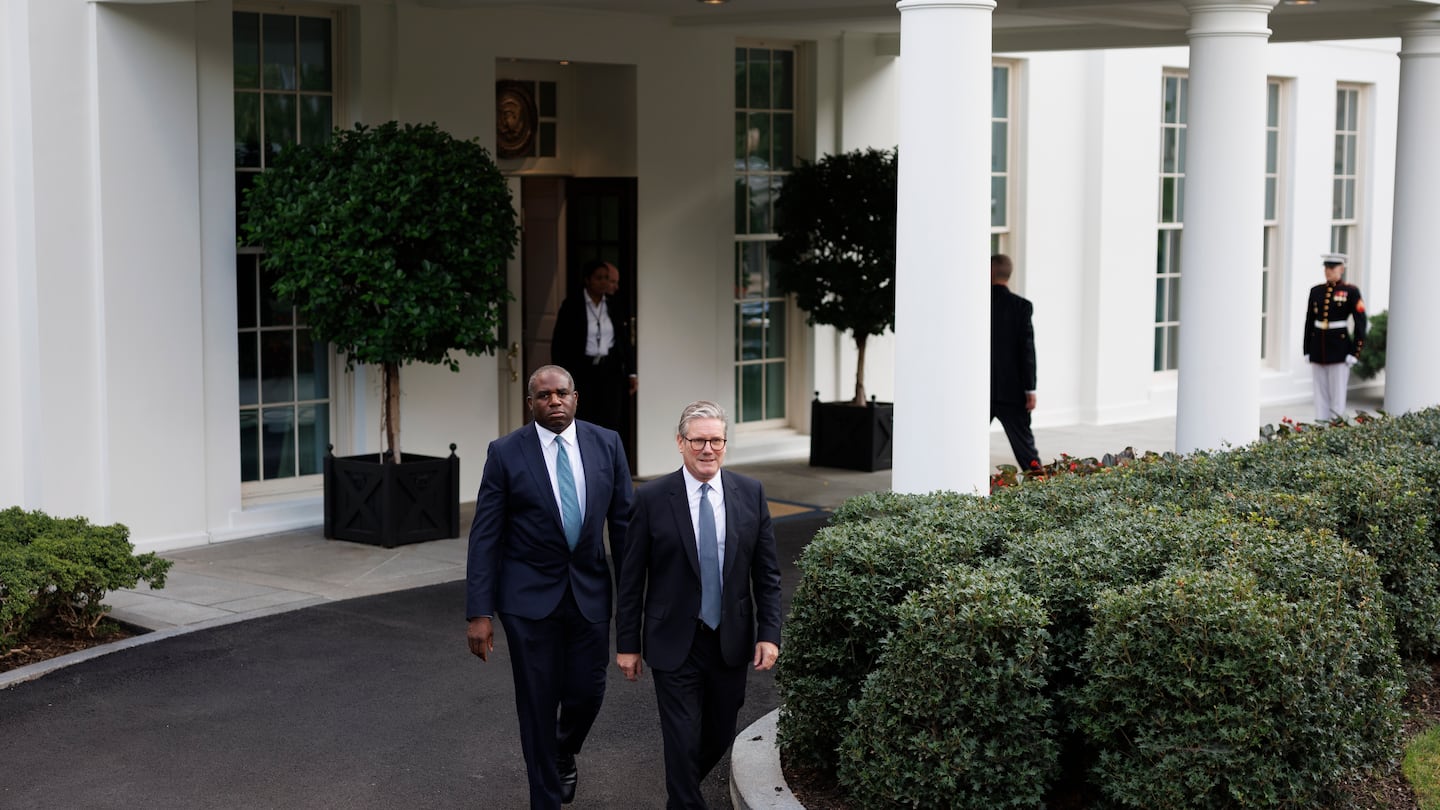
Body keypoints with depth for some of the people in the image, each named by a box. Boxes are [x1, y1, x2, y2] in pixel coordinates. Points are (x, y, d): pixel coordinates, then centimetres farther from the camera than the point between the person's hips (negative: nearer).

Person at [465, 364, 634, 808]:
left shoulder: (606, 444, -2)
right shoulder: (506, 453, -9)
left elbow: (623, 520, 4)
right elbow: (485, 536, -8)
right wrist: (479, 613, -13)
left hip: (589, 591, 2)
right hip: (530, 594, -2)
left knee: (587, 692, 8)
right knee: (539, 701, 3)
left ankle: (564, 756, 42)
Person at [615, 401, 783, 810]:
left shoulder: (750, 494, 0)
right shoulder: (652, 498, -7)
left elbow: (767, 572, 4)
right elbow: (631, 578, -2)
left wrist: (769, 634, -3)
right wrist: (627, 644, -2)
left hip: (731, 641, 3)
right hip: (674, 644, -3)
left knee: (720, 737, 15)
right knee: (684, 741, -2)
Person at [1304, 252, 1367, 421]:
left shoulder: (1351, 291, -3)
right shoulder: (1316, 291, 9)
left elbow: (1360, 323, -5)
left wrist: (1355, 352, -10)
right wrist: (1307, 351, 10)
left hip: (1339, 348, -4)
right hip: (1318, 348, 4)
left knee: (1337, 394, -2)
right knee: (1320, 393, 5)